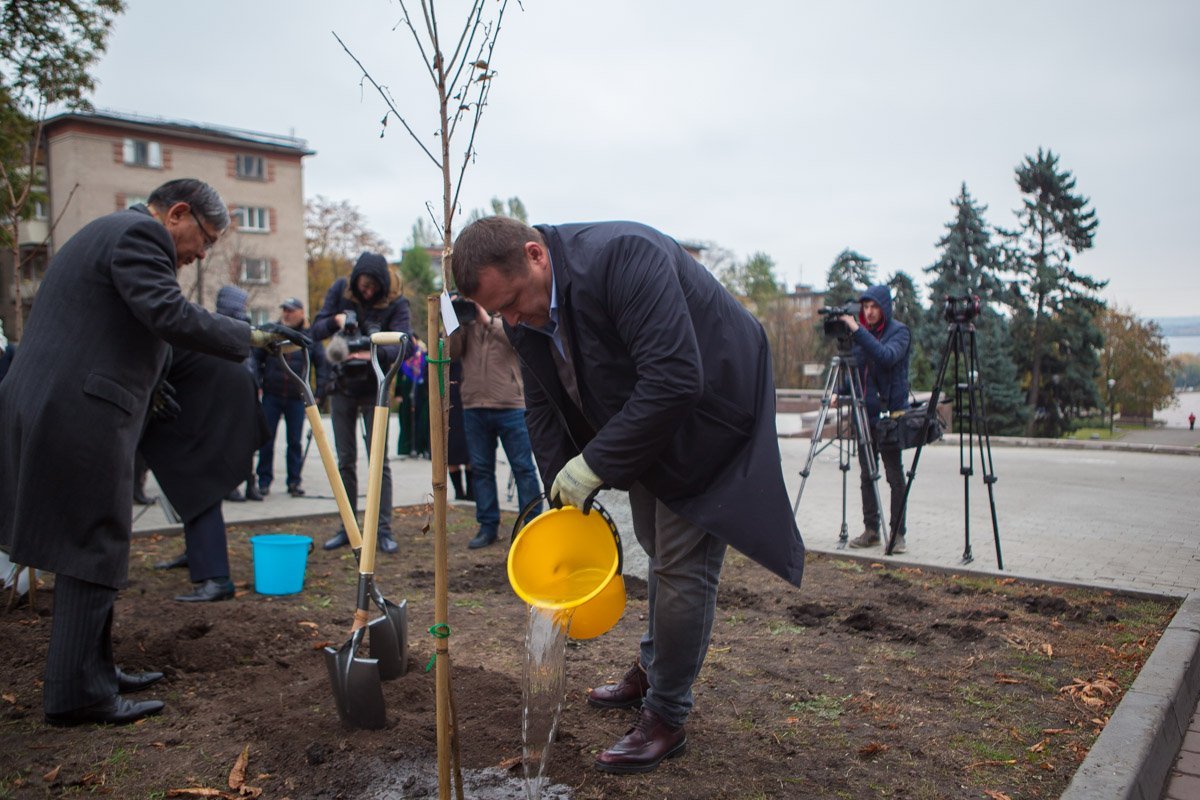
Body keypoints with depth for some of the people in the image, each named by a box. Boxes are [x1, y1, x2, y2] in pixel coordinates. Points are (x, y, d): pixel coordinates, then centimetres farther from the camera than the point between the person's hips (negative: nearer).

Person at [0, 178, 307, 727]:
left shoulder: (109, 231, 24)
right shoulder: (138, 233, -9)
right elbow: (170, 315, -23)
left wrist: (148, 388, 26)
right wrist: (250, 337, -17)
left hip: (46, 409, 11)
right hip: (83, 415, -11)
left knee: (84, 548, 17)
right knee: (95, 551, -3)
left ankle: (92, 670, 28)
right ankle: (78, 694, 4)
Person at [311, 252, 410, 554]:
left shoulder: (395, 303, -13)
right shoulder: (340, 290, -3)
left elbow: (401, 346, -24)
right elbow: (316, 330, -2)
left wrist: (374, 354, -44)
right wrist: (336, 320, -23)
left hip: (374, 389, -3)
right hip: (343, 387, 3)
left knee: (379, 459, -5)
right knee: (345, 460, 8)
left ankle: (384, 530, -1)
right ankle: (347, 527, 16)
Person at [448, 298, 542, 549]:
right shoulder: (465, 318, 13)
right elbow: (453, 352, 2)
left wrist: (487, 320, -20)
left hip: (510, 405, -4)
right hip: (474, 406, 4)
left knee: (523, 467, 1)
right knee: (481, 469, 9)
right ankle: (488, 526, 17)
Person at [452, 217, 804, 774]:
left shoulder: (623, 256, -33)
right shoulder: (525, 313, -7)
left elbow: (675, 379, -38)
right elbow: (542, 408, 3)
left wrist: (594, 464, -32)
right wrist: (565, 492, -5)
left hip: (708, 419, -8)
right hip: (642, 428, 8)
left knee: (682, 566, -5)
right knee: (660, 552, 20)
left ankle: (666, 718, 10)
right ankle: (651, 673, 39)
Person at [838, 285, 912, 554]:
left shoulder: (899, 331, -6)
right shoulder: (860, 331, 10)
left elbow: (887, 357, -26)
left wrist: (857, 331, -29)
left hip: (890, 413, -6)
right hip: (865, 412, 6)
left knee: (895, 476, -2)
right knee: (866, 475, 8)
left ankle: (897, 533, 5)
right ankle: (871, 530, 16)